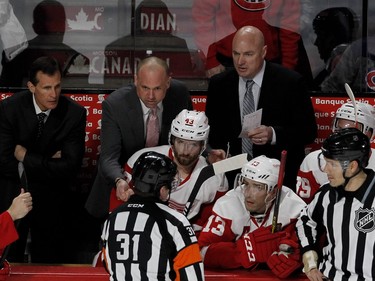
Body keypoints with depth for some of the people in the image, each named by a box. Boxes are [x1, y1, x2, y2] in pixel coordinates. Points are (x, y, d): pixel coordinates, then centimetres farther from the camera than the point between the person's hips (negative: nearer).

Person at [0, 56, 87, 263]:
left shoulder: (75, 113, -13)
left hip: (51, 199, 0)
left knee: (50, 262, 10)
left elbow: (70, 168, -18)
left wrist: (26, 157, -17)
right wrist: (48, 163, -17)